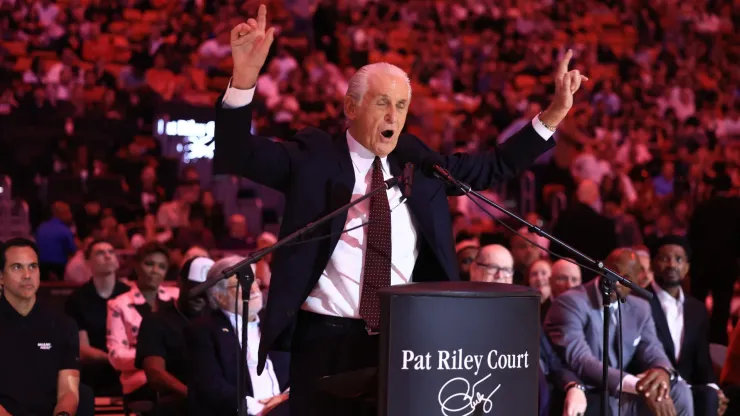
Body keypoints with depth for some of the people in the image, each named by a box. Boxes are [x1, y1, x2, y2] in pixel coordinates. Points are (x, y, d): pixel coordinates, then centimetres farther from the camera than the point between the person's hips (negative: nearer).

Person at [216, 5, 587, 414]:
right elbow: (238, 155, -12)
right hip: (327, 340, -3)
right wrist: (244, 76, -28)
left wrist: (552, 116, 7)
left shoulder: (415, 159, 10)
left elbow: (495, 166, 17)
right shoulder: (314, 157, -2)